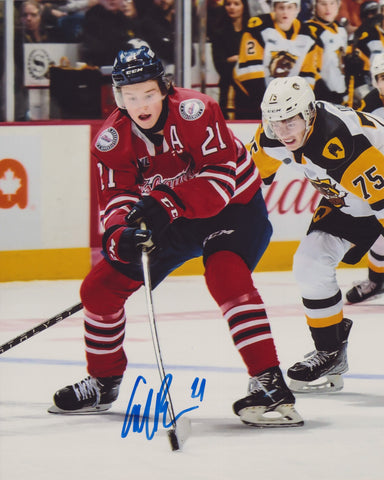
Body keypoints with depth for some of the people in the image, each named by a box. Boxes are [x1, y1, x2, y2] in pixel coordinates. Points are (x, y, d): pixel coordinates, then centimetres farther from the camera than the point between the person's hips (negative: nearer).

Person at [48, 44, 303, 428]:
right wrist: (119, 235, -38)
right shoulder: (112, 140, -11)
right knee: (100, 286, 1)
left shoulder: (194, 111, -27)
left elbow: (220, 179, -33)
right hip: (172, 223, 6)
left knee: (225, 274, -34)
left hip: (234, 208, -6)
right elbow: (116, 199, -15)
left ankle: (270, 385, -35)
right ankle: (103, 383, 22)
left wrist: (166, 203, -45)